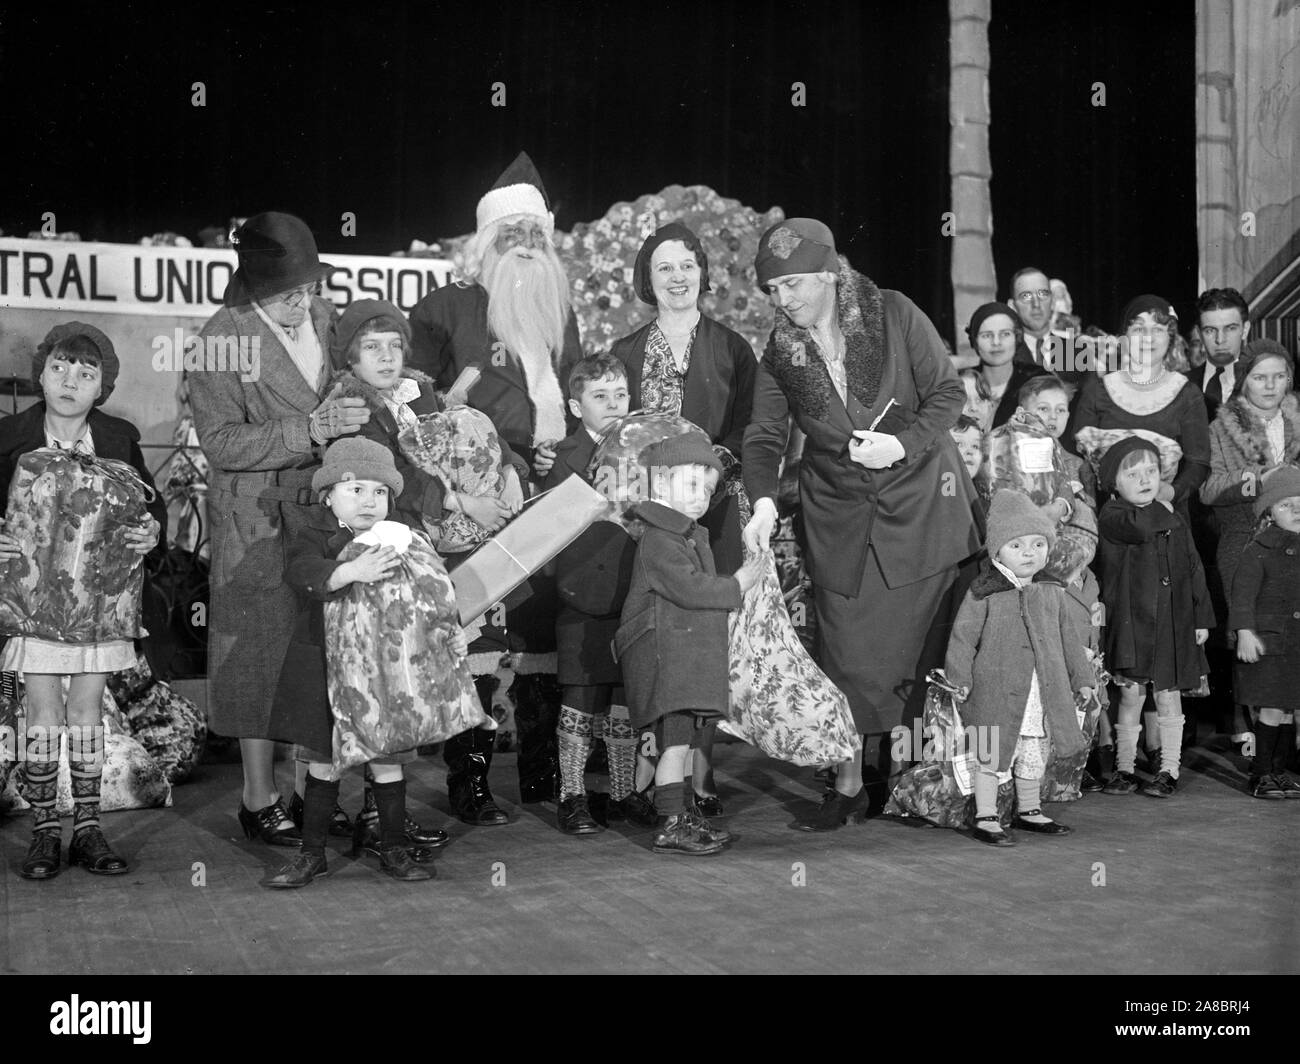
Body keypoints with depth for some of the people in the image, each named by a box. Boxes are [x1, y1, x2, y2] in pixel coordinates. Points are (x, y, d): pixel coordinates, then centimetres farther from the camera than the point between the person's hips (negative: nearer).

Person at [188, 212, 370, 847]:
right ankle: (259, 800, 14)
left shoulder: (325, 316, 7)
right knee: (262, 649, 1)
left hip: (327, 506, 5)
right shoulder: (222, 339, -11)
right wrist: (311, 429, -25)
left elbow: (355, 383, 24)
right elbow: (221, 442, -17)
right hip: (258, 520, -5)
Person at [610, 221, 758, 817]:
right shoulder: (625, 354, 14)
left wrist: (718, 457, -12)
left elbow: (749, 427, 6)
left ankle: (700, 773, 1)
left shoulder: (732, 349, 12)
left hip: (713, 507, 0)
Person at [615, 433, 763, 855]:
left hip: (688, 656, 10)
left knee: (679, 740, 16)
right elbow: (690, 589, -22)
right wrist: (736, 585, -12)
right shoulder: (658, 540, -15)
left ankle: (682, 812, 24)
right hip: (662, 655, -10)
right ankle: (672, 826, -9)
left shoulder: (692, 537, 20)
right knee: (674, 740, -11)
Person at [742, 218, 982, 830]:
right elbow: (764, 435, -3)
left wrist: (903, 443, -20)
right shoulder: (779, 350, 0)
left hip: (920, 498, -2)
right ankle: (848, 784, 12)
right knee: (849, 652, 0)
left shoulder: (893, 314, -8)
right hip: (840, 514, 2)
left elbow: (948, 393, -4)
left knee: (923, 642, 3)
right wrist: (762, 499, -20)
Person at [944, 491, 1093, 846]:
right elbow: (963, 636, -7)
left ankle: (1029, 812, 32)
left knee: (1034, 757, 16)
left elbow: (1069, 638, 17)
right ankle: (985, 817, 10)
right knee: (991, 756, 0)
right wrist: (959, 678, -11)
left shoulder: (1052, 594, 8)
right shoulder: (983, 593, -8)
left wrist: (1082, 678, 18)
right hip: (996, 693, -5)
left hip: (1044, 694, 5)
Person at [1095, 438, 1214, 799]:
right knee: (1130, 696, 4)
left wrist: (1202, 617, 10)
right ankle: (1125, 770, 17)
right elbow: (1139, 528, -28)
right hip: (1130, 624, -3)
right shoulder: (1111, 516, -5)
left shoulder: (1174, 522, 10)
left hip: (1173, 624, 3)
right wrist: (1161, 509, -8)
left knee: (1168, 697, 9)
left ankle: (1168, 772, 19)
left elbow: (1193, 570, 13)